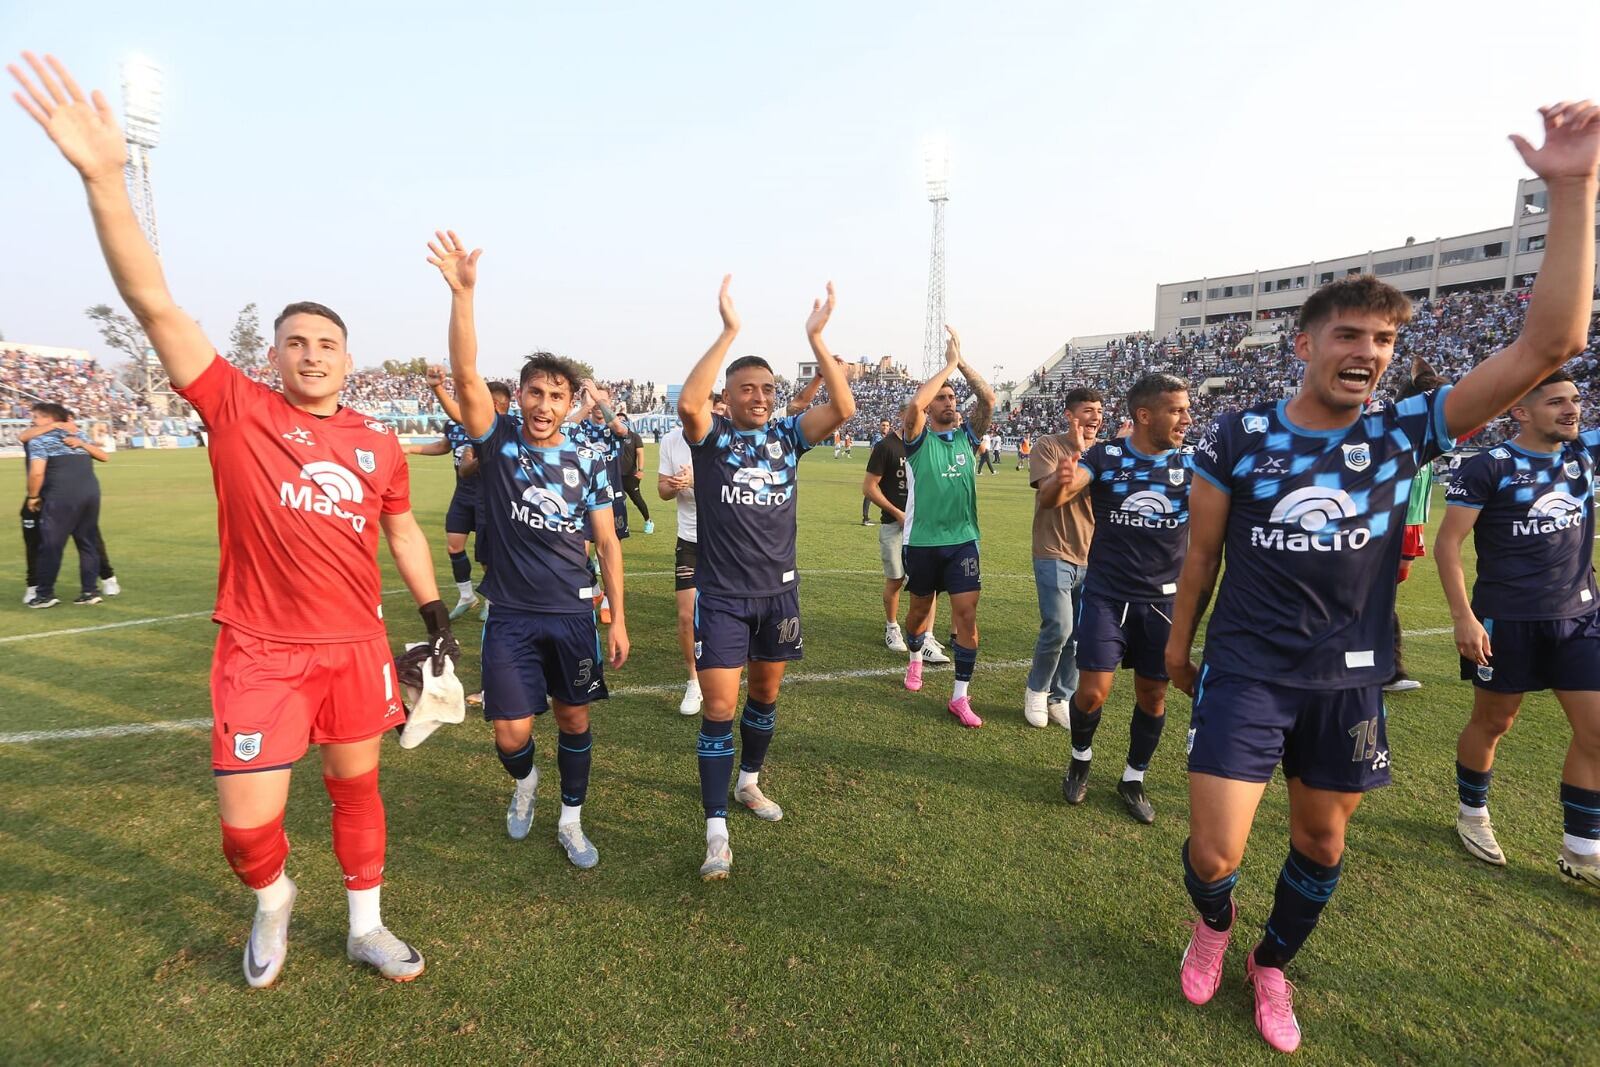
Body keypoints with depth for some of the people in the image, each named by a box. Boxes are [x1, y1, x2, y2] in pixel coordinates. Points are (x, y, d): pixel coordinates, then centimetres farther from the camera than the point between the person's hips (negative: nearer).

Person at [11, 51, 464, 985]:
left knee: (357, 783, 14)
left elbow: (404, 533, 13)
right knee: (247, 821, 2)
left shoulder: (379, 445, 5)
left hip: (357, 645, 3)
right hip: (262, 650, -2)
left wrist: (438, 618, 10)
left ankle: (366, 926, 34)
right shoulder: (237, 409, -3)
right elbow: (153, 303, -11)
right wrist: (105, 178, -21)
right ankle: (273, 901, 37)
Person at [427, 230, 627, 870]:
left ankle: (571, 822, 32)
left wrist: (618, 618, -1)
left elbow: (607, 544, 2)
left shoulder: (587, 461, -1)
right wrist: (462, 293, -33)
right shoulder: (499, 443, -5)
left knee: (574, 720, 11)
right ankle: (524, 782, 39)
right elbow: (466, 377, -21)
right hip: (510, 615, -1)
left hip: (574, 615, 1)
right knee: (510, 732, 2)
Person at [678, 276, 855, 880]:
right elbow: (687, 403, -29)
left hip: (779, 590, 4)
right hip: (721, 595, -4)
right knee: (720, 707, -4)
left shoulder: (787, 436, 2)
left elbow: (843, 408, -12)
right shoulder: (711, 435, -6)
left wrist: (815, 338, -16)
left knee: (766, 694, 19)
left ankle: (749, 782, 42)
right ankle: (717, 831, 5)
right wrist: (729, 332, -28)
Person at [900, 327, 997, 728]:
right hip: (922, 541, -2)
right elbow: (915, 404, -24)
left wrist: (961, 360, -10)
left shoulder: (966, 435, 6)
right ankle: (915, 659, 46)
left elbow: (988, 399, -8)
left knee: (967, 613, -6)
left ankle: (960, 697, 2)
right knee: (921, 607, 16)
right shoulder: (919, 438, -4)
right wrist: (949, 363, -16)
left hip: (963, 540, 2)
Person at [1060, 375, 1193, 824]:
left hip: (1163, 600, 2)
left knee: (1153, 694, 9)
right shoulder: (1106, 456, -7)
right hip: (1106, 595, -2)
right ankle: (1081, 757, 27)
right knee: (1092, 691, -5)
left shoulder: (1192, 462, 0)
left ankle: (1133, 779, 32)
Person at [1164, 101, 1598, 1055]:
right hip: (1243, 672, -2)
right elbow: (1203, 551, 1)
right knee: (1214, 853, -2)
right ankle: (1213, 928, 35)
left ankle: (1273, 967, 46)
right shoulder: (1238, 436, -7)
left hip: (1349, 682, 3)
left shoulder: (1405, 434, -4)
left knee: (1321, 844, 18)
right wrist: (1179, 643, 8)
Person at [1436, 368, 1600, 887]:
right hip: (1507, 621, -5)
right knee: (1492, 723, 10)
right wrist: (1463, 617, -18)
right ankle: (1472, 813, 32)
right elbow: (1448, 542, -12)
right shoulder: (1487, 468, -11)